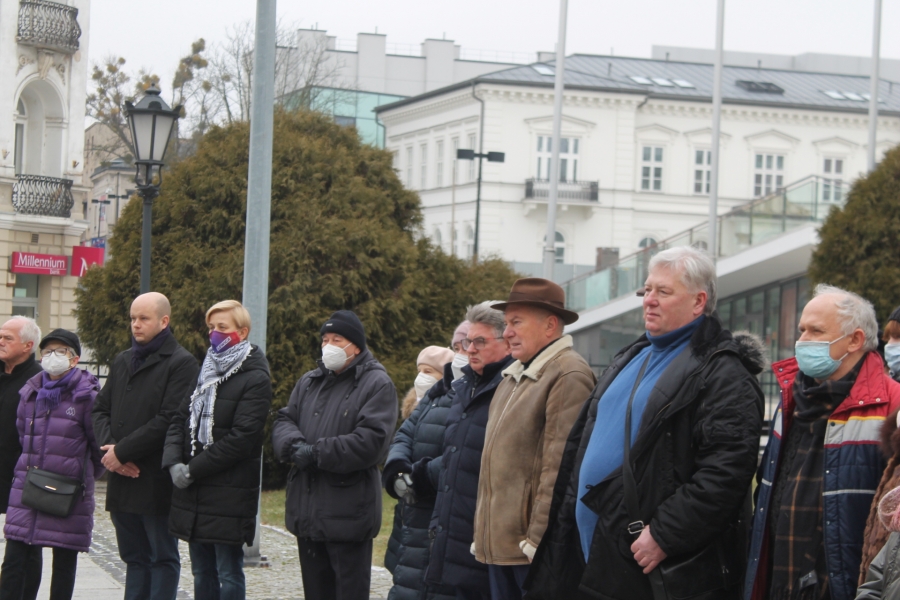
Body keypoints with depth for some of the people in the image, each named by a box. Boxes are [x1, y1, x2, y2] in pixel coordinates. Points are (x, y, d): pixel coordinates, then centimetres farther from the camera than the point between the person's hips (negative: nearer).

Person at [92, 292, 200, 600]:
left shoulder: (181, 363, -8)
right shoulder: (122, 361, 17)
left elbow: (169, 420, -17)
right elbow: (101, 409, 15)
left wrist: (122, 451, -15)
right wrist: (109, 447, -5)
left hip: (157, 482, -7)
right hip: (122, 480, 7)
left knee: (162, 559, 0)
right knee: (134, 557, 12)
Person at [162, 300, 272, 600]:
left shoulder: (255, 379, -7)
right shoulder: (205, 372, 16)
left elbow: (241, 438, -15)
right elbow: (179, 420, 11)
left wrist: (193, 470, -14)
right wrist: (174, 462, -8)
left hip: (229, 496, -7)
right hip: (195, 496, 7)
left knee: (229, 575, -3)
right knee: (202, 574, 11)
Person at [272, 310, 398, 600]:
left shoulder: (377, 385, -6)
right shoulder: (309, 382, 17)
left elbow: (371, 441, -17)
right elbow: (283, 421, 12)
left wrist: (317, 453, -17)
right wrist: (295, 445, -12)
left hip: (348, 513, -7)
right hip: (307, 509, 7)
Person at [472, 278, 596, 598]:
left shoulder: (569, 376, -12)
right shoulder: (514, 376, 17)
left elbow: (559, 467, -18)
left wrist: (538, 539, -20)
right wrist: (482, 533, 17)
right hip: (499, 544, 9)